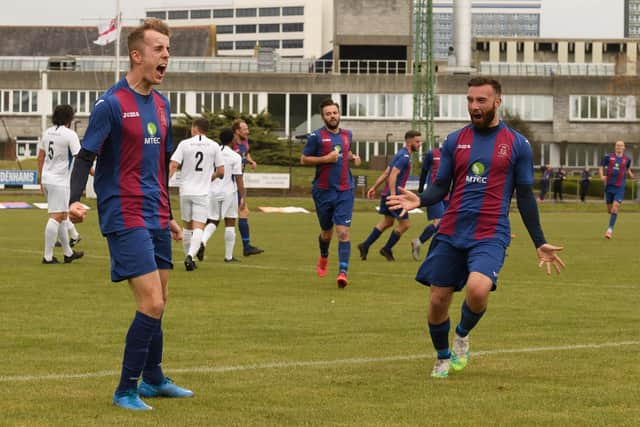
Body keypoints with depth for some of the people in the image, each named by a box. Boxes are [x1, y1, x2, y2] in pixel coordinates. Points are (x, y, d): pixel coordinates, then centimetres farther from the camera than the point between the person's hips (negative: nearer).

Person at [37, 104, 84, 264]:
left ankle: (68, 253, 25)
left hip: (46, 179, 8)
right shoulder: (70, 134, -12)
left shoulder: (47, 133, 10)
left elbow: (40, 158, 15)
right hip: (60, 181, -8)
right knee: (56, 217, -7)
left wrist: (41, 179, 23)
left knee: (62, 216, 17)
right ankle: (48, 256, -9)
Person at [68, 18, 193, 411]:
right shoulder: (111, 104, -11)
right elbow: (86, 157, -14)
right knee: (152, 304, -13)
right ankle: (126, 391, -3)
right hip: (125, 217, -8)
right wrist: (75, 201, -30)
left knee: (157, 304, 13)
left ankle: (153, 379, 29)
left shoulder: (161, 105, 12)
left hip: (155, 218, 8)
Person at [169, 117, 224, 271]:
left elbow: (173, 165, -9)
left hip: (185, 191, 1)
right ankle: (190, 256, -26)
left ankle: (189, 257, 25)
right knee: (198, 228, -6)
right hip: (203, 192, -1)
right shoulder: (214, 146, 1)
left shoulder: (184, 144, -1)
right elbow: (221, 170, 2)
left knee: (187, 226, 17)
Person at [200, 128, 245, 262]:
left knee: (212, 221, 13)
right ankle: (229, 256, 7)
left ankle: (203, 241, -16)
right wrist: (242, 197, -5)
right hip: (229, 192, -3)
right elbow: (238, 178, -10)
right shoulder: (235, 157, -8)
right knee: (230, 223, 5)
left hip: (212, 191, 3)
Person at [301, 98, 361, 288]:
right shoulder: (316, 136, -5)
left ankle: (343, 272, -18)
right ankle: (323, 258, 45)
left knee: (343, 232, -12)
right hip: (323, 191, -2)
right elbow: (304, 159, -3)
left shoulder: (347, 135, 9)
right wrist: (326, 158, -15)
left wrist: (353, 157, 6)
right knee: (326, 232, 14)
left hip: (345, 191, 2)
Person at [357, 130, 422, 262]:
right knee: (405, 224, -1)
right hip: (393, 194, -10)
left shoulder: (401, 154, 16)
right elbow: (393, 175, -24)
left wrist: (374, 187, 21)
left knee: (387, 222, 20)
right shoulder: (404, 157, -15)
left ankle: (365, 246, 20)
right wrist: (393, 195, -30)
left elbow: (386, 173, 19)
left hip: (387, 194, 10)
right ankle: (387, 249, 8)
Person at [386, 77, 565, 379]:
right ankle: (443, 358, 28)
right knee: (438, 300, 1)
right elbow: (441, 187, 11)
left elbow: (525, 196, 8)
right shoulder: (455, 141, 9)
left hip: (491, 235, -3)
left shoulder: (517, 144, 3)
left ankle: (463, 334, 5)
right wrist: (420, 200, -12)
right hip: (451, 232, 3)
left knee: (477, 289, -27)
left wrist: (540, 243, 7)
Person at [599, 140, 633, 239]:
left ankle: (610, 230, -17)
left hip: (620, 188, -1)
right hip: (609, 186, 1)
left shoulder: (627, 159, 4)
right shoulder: (608, 157, 1)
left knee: (615, 208, -16)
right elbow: (601, 167, 10)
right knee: (609, 210, 8)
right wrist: (602, 176, -9)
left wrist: (630, 175, 2)